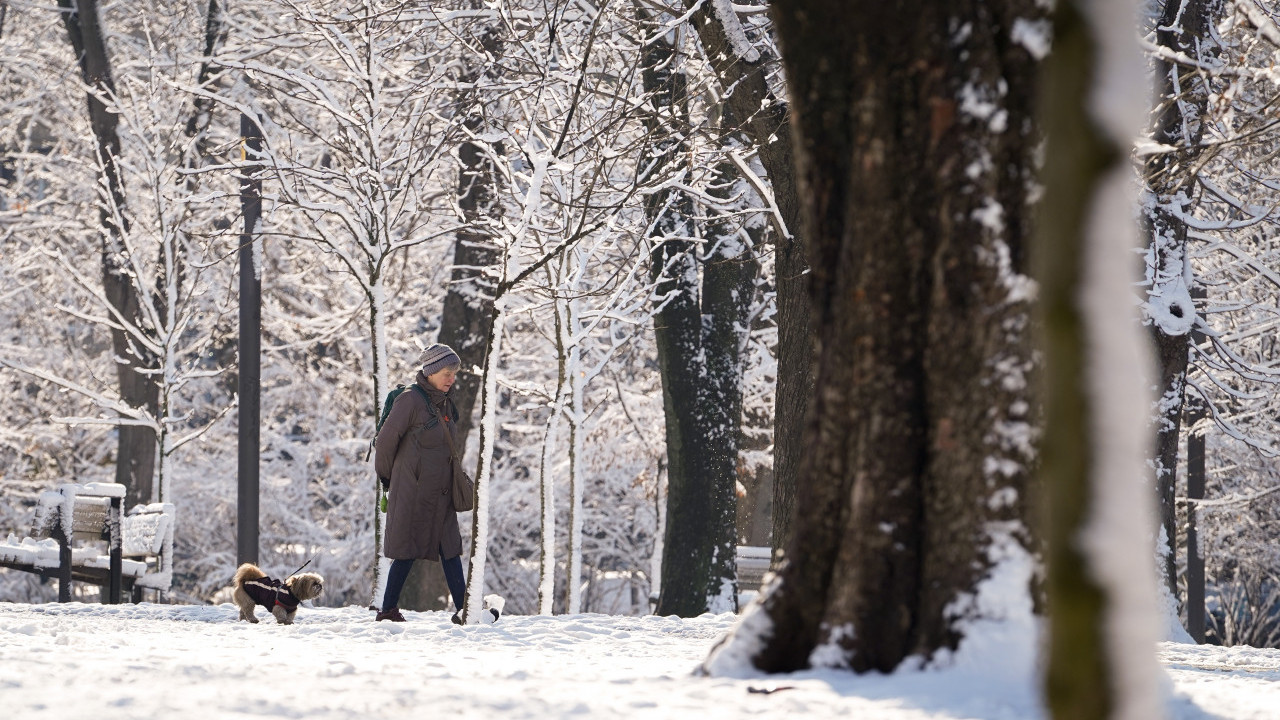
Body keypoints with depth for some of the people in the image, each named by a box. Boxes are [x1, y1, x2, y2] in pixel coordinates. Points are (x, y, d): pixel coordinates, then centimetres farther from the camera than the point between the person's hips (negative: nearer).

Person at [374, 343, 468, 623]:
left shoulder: (445, 404, 12)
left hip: (440, 493, 8)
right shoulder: (410, 400, -13)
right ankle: (388, 610, 7)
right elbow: (385, 440, -8)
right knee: (408, 550, -3)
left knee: (450, 549, 3)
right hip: (413, 492, -7)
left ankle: (463, 610, 3)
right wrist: (387, 478, 4)